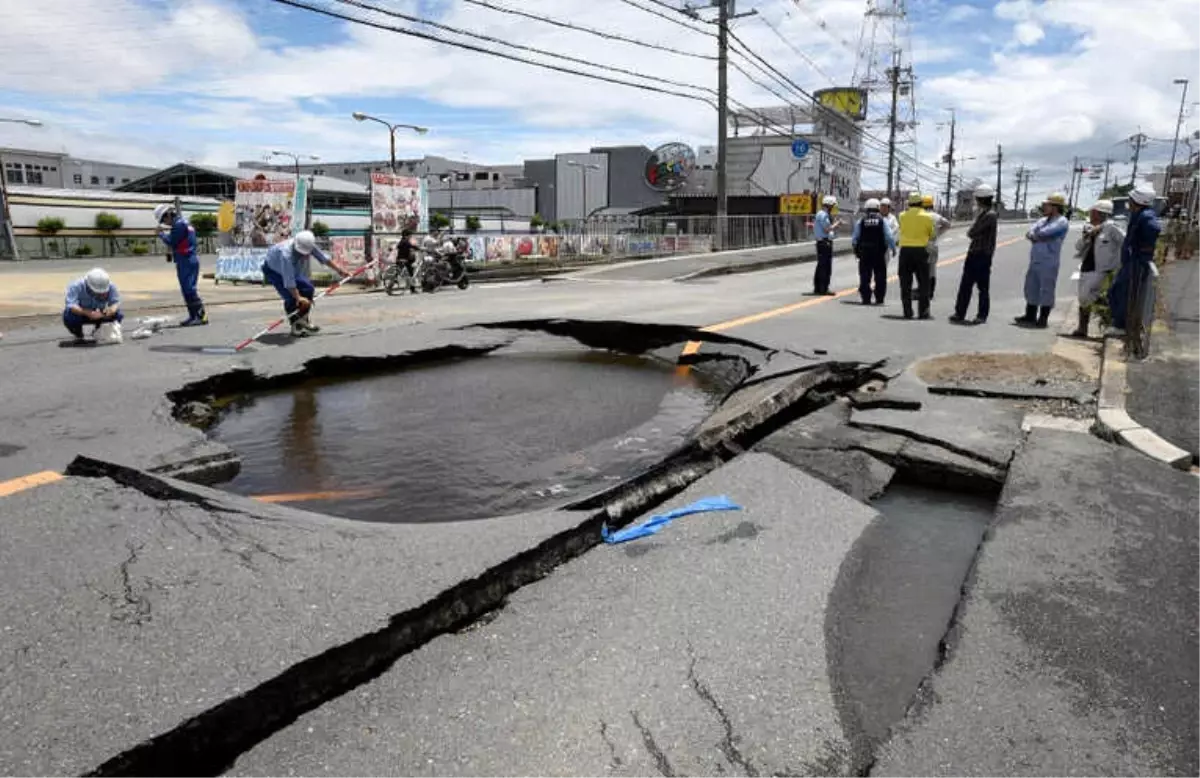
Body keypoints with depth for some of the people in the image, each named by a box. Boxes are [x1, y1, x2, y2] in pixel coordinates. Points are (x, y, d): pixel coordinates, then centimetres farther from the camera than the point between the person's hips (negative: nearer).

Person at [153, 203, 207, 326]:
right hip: (189, 260, 10)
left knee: (189, 289, -12)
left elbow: (172, 242, -15)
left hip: (186, 261, -10)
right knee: (187, 289, 12)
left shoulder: (179, 224, -12)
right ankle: (193, 316, 15)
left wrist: (162, 234, 0)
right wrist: (166, 234, 10)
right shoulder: (183, 222, 19)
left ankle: (202, 315, -15)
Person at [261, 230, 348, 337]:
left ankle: (303, 320, 12)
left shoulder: (307, 245, -24)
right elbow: (289, 281, -43)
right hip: (273, 271, -7)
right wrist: (298, 298, -44)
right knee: (291, 297, -22)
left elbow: (324, 258, -7)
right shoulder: (286, 254, -43)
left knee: (308, 289, -3)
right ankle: (295, 327, -9)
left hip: (292, 270, 7)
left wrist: (340, 271, -1)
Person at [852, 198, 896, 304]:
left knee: (865, 277, 4)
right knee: (880, 277, 6)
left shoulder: (861, 221, 0)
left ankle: (866, 298, 1)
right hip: (879, 252, -1)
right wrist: (893, 247, 6)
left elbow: (855, 238, 2)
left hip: (864, 252, 1)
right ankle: (879, 299, 5)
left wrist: (855, 249, 17)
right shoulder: (883, 221, -2)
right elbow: (889, 237, -6)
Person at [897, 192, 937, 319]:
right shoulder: (927, 217, -3)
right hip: (920, 250, -2)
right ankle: (923, 312, 1)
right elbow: (932, 235, 6)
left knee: (905, 283, 7)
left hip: (905, 250, 2)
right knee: (923, 283, 5)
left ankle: (907, 312, 6)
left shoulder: (902, 216, 2)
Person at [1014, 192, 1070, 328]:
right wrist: (1038, 237, -12)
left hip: (1048, 262, -8)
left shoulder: (1061, 222, -7)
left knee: (1046, 290, -2)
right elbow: (1029, 234, 8)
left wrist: (1034, 235, -2)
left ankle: (1043, 319, 3)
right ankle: (1030, 316, 22)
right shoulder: (1043, 220, 18)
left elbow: (1044, 233, -20)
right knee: (1031, 288, 12)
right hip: (1034, 260, 8)